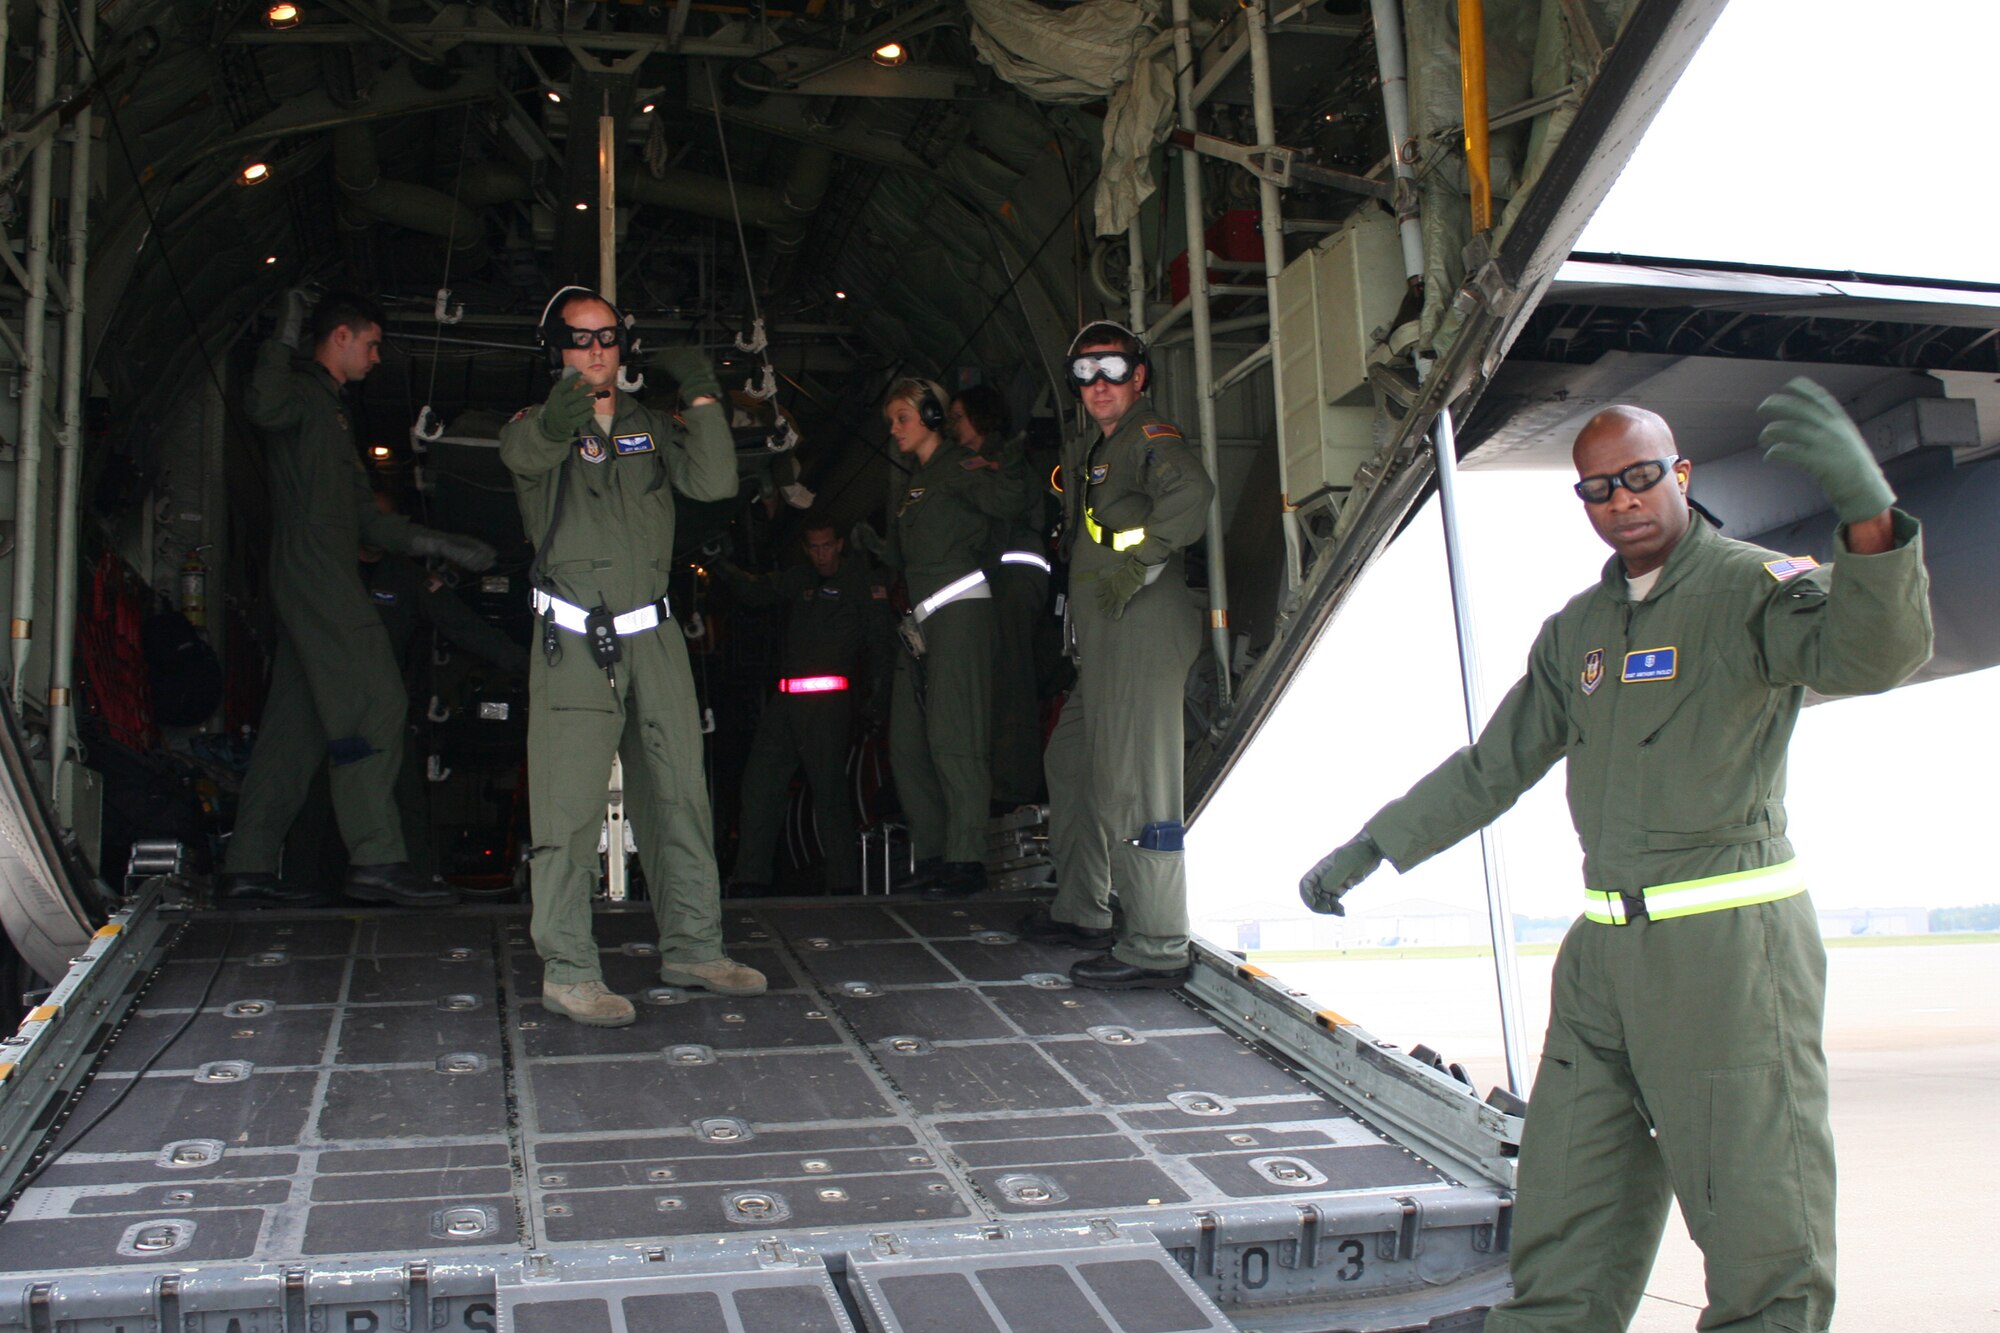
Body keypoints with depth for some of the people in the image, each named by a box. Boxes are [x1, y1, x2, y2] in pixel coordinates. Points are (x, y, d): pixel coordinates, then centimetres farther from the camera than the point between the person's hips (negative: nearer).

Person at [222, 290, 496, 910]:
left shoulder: (331, 408, 30)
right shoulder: (303, 393, 0)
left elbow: (365, 517, 30)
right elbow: (262, 405, -28)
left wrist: (440, 544, 24)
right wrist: (286, 336, -17)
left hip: (314, 580, 10)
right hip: (315, 573, -10)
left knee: (296, 725, 7)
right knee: (374, 704, -16)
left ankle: (248, 869, 8)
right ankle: (376, 859, -20)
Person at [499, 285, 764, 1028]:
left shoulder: (648, 427, 15)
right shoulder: (539, 427, 0)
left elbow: (714, 483, 1)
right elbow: (524, 455, -26)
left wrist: (703, 399, -6)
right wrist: (558, 419, -47)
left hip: (653, 637, 5)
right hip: (574, 642, -5)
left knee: (680, 795, 9)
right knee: (570, 808, -8)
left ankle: (691, 949, 20)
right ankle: (567, 971, 0)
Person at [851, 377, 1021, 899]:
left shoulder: (958, 466, -3)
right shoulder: (912, 483, 24)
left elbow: (1008, 500, -18)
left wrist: (974, 478, -24)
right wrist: (875, 545, 13)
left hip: (960, 609, -9)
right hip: (921, 617, 9)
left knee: (951, 738, -13)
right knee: (907, 743, 7)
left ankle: (967, 860, -11)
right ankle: (931, 854, 13)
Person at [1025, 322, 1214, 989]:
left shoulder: (1151, 438, -6)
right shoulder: (1089, 453, 24)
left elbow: (1190, 492, -27)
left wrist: (1138, 565, -23)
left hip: (1144, 628, -11)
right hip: (1103, 643, 11)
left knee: (1131, 785, -13)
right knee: (1071, 763, 20)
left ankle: (1158, 948, -12)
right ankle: (1080, 911, 33)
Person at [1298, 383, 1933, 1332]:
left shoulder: (1749, 586, -5)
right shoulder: (1578, 628, 16)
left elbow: (1871, 653, -26)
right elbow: (1492, 766, 24)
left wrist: (1870, 517, -45)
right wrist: (1369, 848, 24)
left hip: (1729, 941, -6)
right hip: (1604, 946, 7)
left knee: (1758, 1215, -4)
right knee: (1565, 1215, 11)